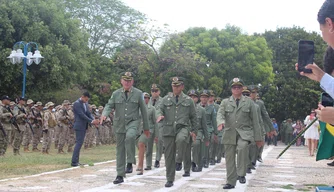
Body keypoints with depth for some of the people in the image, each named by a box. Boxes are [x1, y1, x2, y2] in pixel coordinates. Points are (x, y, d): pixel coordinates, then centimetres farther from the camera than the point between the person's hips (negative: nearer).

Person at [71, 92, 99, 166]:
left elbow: (88, 113, 10)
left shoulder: (85, 103, 14)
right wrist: (91, 121, -21)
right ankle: (74, 162, -10)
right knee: (79, 143, -11)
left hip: (84, 126, 9)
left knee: (79, 143, 9)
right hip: (79, 126, -9)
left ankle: (76, 161, 12)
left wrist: (93, 119, -9)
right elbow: (82, 115, -19)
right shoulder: (77, 103, -14)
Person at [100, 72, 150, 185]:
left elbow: (144, 110, 6)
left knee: (130, 136, -35)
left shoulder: (138, 93, 2)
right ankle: (120, 175, 14)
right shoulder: (116, 94, 7)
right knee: (120, 150, 6)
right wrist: (104, 114, -25)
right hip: (119, 124, 3)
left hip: (133, 122, -3)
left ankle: (130, 163, -20)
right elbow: (109, 106, -1)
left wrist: (146, 128, 7)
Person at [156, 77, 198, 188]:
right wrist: (160, 115, -18)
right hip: (169, 129, 2)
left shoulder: (188, 100, 10)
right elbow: (160, 109, 5)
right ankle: (170, 179, 14)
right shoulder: (166, 99, 12)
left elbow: (193, 117, 13)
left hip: (183, 128, -2)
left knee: (181, 139, -38)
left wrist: (194, 130, 9)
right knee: (169, 155, 3)